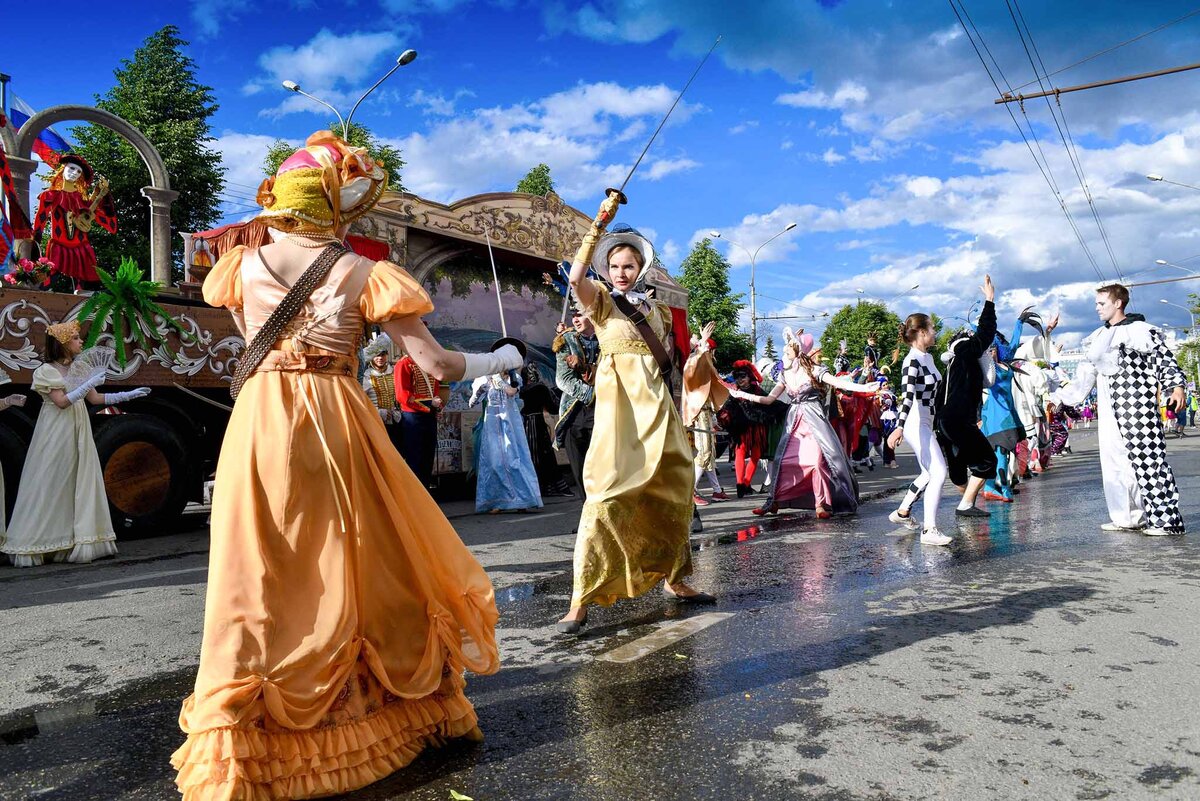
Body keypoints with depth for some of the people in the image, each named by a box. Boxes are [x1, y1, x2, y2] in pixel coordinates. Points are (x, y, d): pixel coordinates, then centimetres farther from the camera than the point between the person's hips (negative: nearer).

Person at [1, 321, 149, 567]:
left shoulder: (78, 369, 13)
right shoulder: (46, 371, -6)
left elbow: (95, 398, 16)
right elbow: (61, 401, -16)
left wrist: (128, 395, 11)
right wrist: (89, 384, -17)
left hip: (78, 435, 6)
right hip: (55, 435, -6)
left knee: (79, 486, 3)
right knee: (50, 487, -5)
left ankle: (73, 543, 7)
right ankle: (34, 546, 1)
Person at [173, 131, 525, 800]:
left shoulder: (245, 266, 5)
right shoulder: (361, 273, -4)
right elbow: (438, 366, -6)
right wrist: (502, 359, 12)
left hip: (259, 428, 2)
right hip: (338, 427, -2)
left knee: (261, 586, 8)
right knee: (368, 570, 13)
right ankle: (418, 710, 30)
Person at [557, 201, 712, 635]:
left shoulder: (655, 308, 17)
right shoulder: (601, 300, 2)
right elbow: (576, 276, -20)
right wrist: (599, 223, -17)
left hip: (657, 402, 6)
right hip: (619, 403, -6)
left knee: (672, 490, 10)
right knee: (609, 492, -17)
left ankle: (674, 578, 25)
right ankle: (582, 598, -14)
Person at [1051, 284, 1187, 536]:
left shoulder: (1139, 330, -2)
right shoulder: (1098, 337, 17)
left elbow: (1165, 359, -6)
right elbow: (1085, 377, 19)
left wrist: (1176, 386, -20)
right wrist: (1060, 397, 17)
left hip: (1137, 405, -7)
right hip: (1109, 410, 7)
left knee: (1146, 458, -8)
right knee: (1114, 460, 6)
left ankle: (1166, 519, -2)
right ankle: (1128, 517, 14)